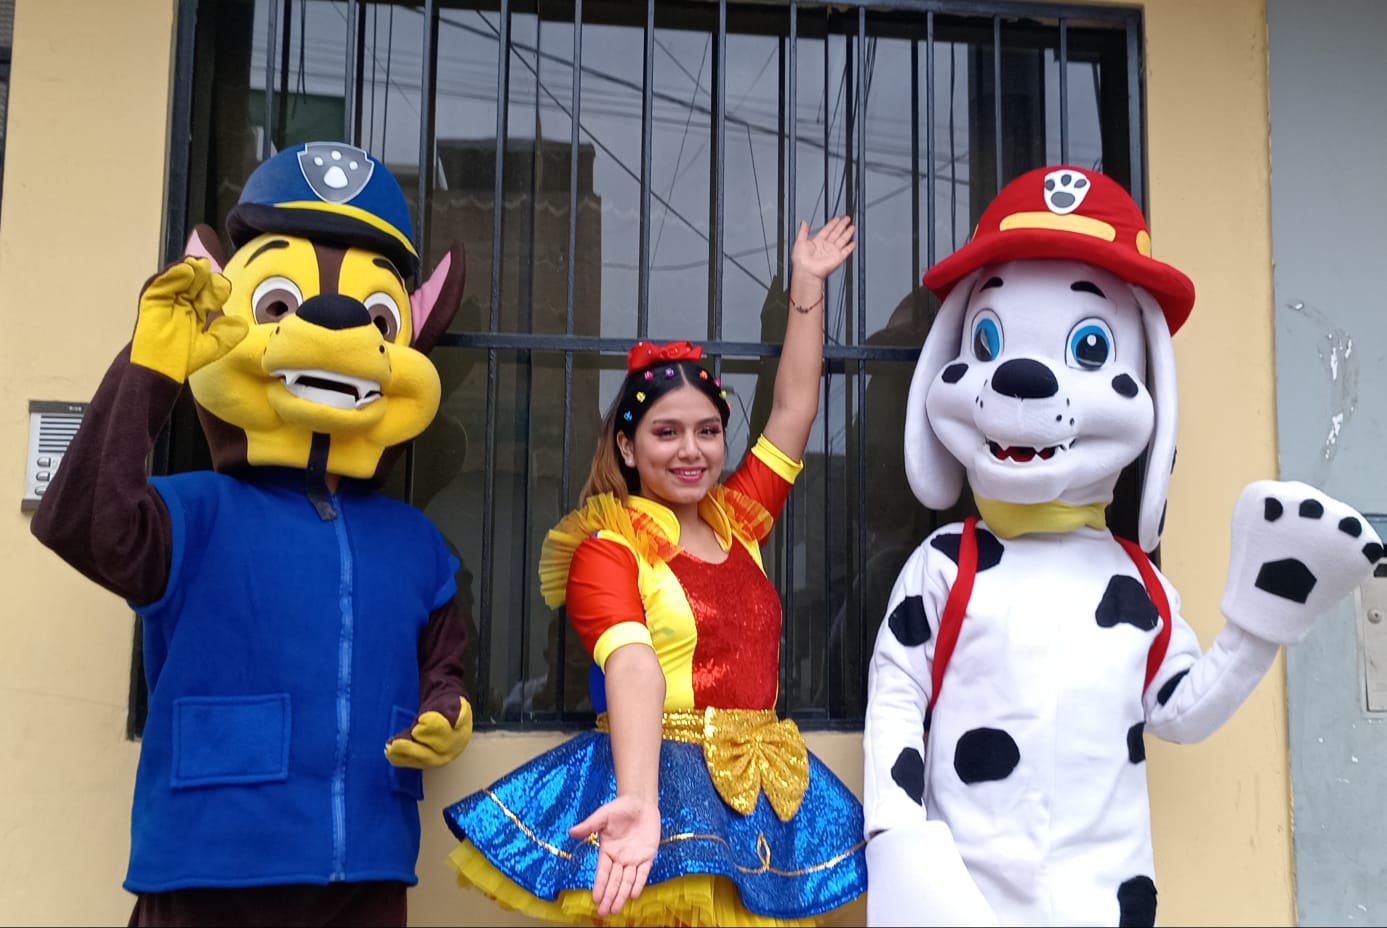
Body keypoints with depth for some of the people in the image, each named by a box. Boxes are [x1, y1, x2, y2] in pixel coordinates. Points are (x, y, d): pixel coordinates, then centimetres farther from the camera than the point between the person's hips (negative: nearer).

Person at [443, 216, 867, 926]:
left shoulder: (737, 522, 12)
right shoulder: (605, 549, -5)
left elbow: (794, 408, 16)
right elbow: (633, 668, -22)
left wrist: (807, 282, 18)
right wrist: (638, 799, -37)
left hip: (762, 792, 5)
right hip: (661, 780, -5)